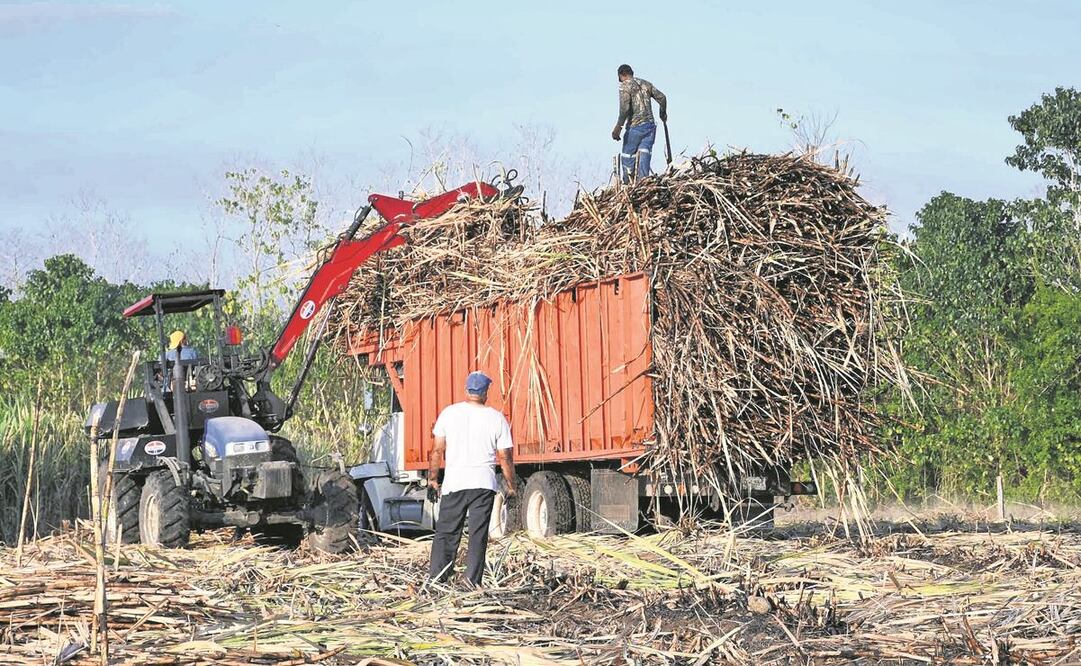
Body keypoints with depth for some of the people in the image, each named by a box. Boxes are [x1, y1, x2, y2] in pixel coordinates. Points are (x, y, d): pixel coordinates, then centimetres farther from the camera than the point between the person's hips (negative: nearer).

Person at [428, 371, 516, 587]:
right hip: (484, 483, 0)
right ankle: (472, 582, 0)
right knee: (478, 535, 3)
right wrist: (511, 486, 14)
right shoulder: (497, 418, 2)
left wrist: (432, 477, 15)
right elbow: (505, 457, 3)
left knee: (446, 533, 5)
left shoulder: (449, 413, 2)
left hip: (454, 482, 0)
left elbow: (438, 450, 3)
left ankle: (436, 579, -3)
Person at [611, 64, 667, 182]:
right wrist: (663, 114, 30)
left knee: (627, 158, 3)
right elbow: (662, 98, 13)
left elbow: (624, 107, -17)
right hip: (650, 126, 6)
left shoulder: (625, 85, -3)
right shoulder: (646, 83, 16)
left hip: (635, 127, -6)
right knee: (644, 158, 3)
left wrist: (618, 127, -19)